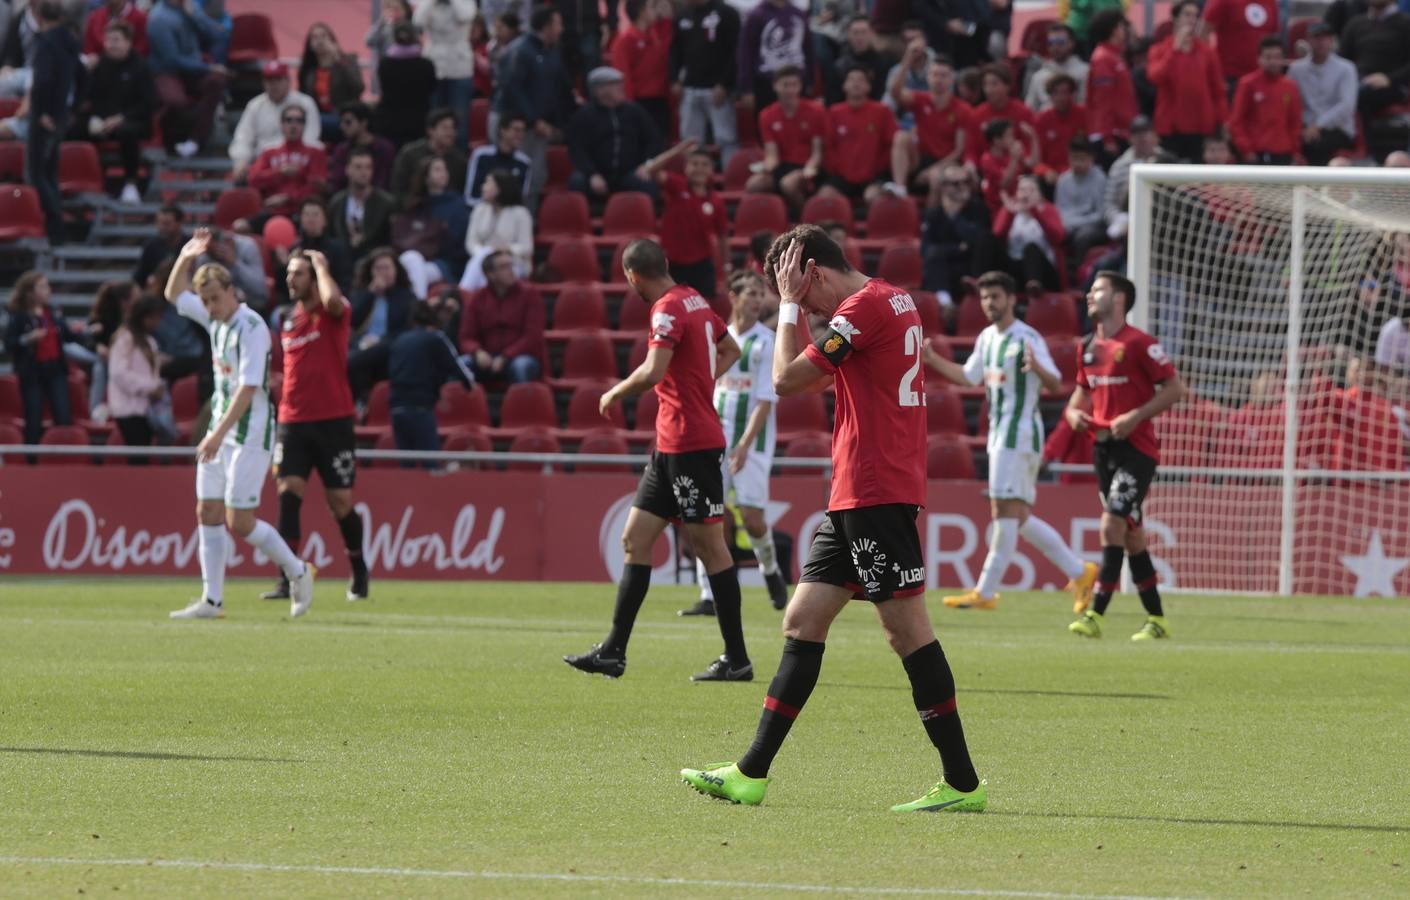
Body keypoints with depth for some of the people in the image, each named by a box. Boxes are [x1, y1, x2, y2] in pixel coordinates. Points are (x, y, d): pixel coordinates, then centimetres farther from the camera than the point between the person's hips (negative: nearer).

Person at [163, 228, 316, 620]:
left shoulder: (251, 327, -17)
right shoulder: (216, 320, 8)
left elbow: (248, 388, -24)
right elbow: (174, 295, 25)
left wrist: (218, 435, -28)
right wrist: (185, 258, 8)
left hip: (248, 433, -9)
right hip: (220, 430, 9)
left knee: (239, 522, -8)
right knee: (208, 514, 3)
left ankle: (297, 571, 11)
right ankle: (212, 600, 5)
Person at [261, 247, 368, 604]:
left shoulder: (334, 314, -5)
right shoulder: (289, 320, 13)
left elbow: (333, 300, -31)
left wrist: (321, 265, -14)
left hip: (332, 421, -4)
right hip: (293, 421, 4)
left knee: (340, 502, 1)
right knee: (287, 494, -11)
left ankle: (359, 573, 23)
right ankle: (287, 580, -13)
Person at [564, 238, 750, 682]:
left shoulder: (669, 308, -14)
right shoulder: (693, 300, 13)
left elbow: (652, 372, -26)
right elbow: (731, 350, 27)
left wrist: (615, 393, -9)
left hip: (692, 443, -10)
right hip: (671, 445, 10)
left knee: (710, 546, -5)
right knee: (635, 540, 9)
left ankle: (737, 659, 0)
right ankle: (613, 651, 10)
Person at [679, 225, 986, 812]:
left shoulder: (866, 306, -13)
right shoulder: (894, 301, 18)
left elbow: (787, 379, -12)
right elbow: (818, 378, 26)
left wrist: (789, 305, -1)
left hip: (877, 494, -10)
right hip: (856, 497, 10)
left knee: (906, 629, -8)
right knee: (803, 621, 9)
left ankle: (962, 783, -5)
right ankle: (751, 774, 11)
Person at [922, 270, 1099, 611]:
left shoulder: (1027, 339, -12)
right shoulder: (987, 338, 14)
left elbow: (1055, 385, -18)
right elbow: (969, 377, 26)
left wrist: (1037, 368, -39)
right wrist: (932, 359, 16)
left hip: (1020, 433, -9)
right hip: (1000, 435, 9)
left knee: (1006, 512, -8)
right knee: (1020, 518, 9)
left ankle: (986, 591, -7)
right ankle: (1079, 572, 16)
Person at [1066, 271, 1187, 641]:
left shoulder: (1138, 344, -10)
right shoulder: (1090, 347, 12)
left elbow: (1175, 388, -11)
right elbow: (1083, 390, 25)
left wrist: (1135, 416, -19)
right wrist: (1075, 412, 2)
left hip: (1136, 448, -8)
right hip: (1104, 447, 8)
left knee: (1112, 526, -16)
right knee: (1130, 534, 10)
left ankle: (1095, 616, -18)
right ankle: (1156, 619, 17)